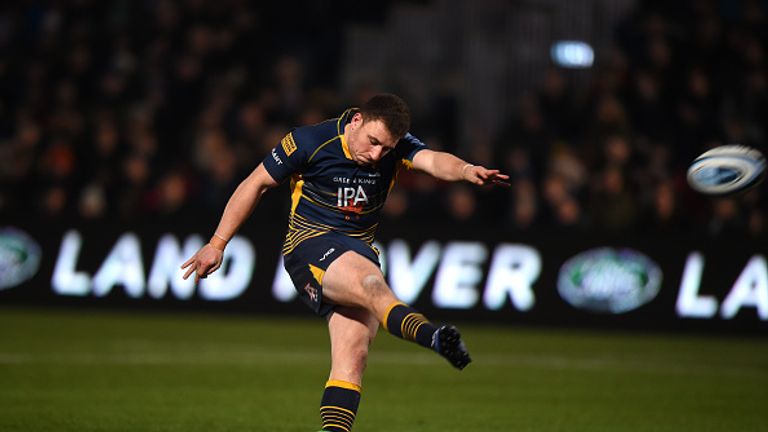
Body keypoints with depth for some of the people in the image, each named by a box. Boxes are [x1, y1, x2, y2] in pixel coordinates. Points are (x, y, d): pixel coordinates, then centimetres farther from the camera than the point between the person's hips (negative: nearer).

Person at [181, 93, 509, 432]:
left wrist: (466, 170, -44)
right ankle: (434, 338, -61)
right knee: (372, 283, -35)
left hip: (360, 251, 6)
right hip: (309, 243, -6)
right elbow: (255, 185, -1)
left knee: (353, 356, -12)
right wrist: (217, 244, 0)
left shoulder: (396, 146, -1)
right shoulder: (310, 142, -11)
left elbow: (432, 160, -21)